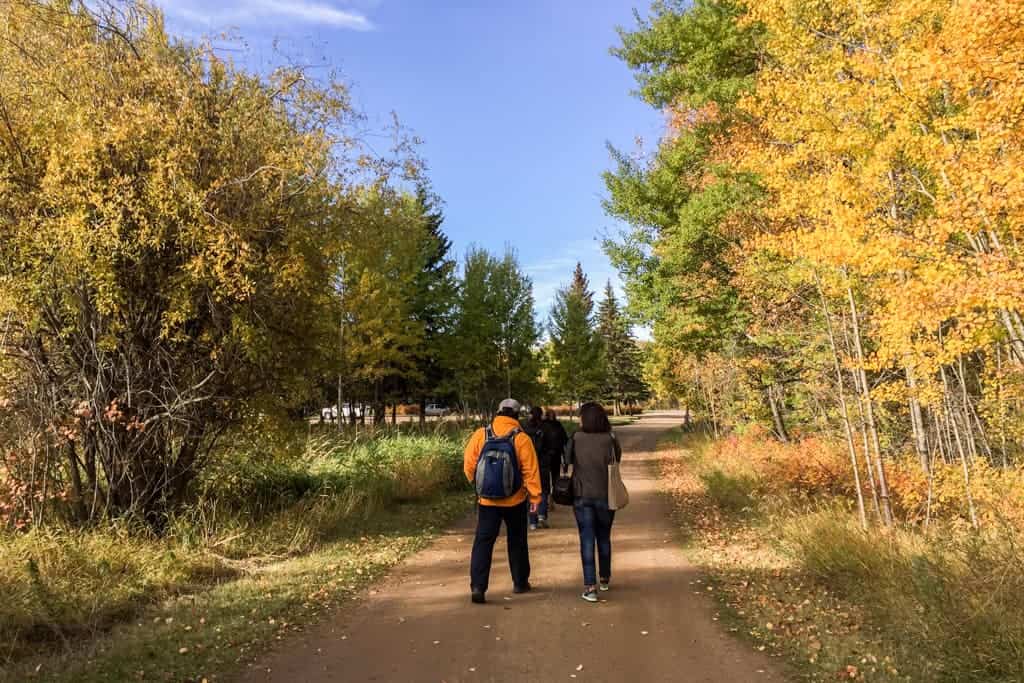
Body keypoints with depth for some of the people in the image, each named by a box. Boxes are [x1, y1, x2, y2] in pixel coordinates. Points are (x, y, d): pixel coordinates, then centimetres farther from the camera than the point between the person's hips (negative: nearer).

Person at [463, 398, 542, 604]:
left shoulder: (480, 434, -5)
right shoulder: (522, 438, -10)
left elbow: (469, 464, -2)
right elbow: (531, 471, -11)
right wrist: (535, 496, -4)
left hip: (487, 499, 1)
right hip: (515, 500, 0)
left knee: (483, 541, 5)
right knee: (517, 541, 16)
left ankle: (477, 586, -3)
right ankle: (520, 583, 28)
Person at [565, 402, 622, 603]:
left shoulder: (576, 440, -10)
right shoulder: (611, 440, -10)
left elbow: (567, 462, -1)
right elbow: (616, 463, 1)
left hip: (582, 497, -1)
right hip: (605, 496, 1)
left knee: (587, 540, 5)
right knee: (604, 538, 19)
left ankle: (590, 586, 0)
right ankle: (605, 579, 34)